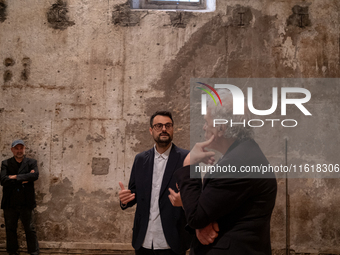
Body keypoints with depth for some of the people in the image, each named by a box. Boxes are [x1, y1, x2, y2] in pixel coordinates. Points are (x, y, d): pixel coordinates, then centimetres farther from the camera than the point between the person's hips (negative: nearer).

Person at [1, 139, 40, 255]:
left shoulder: (31, 162, 4)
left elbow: (35, 175, -17)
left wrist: (16, 177, -16)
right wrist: (23, 180, -14)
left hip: (26, 204, -1)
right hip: (10, 204, 1)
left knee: (30, 230, 4)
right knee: (10, 230, 12)